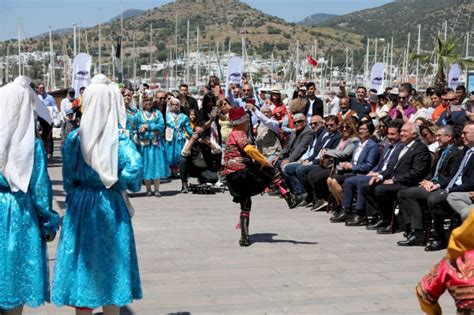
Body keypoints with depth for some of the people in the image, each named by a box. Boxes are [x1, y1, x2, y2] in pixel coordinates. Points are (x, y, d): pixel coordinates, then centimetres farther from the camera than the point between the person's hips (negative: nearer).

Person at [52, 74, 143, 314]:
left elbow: (68, 180, 0)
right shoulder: (119, 139, -11)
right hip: (110, 210, -2)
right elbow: (134, 167, -26)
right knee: (110, 263, 11)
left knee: (81, 264, 12)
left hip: (79, 209, 2)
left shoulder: (73, 138, -4)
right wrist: (117, 184, -8)